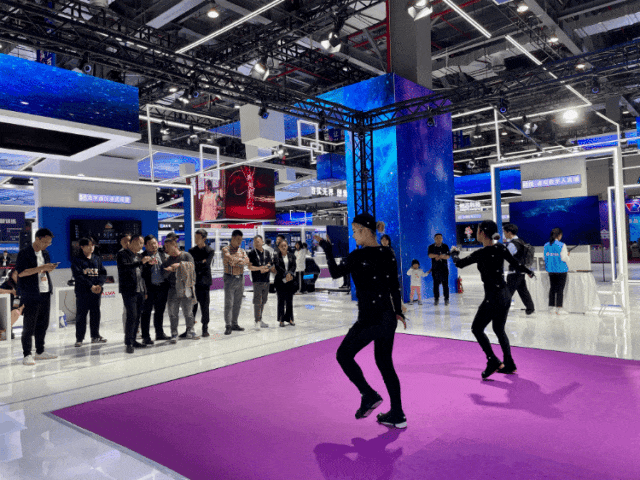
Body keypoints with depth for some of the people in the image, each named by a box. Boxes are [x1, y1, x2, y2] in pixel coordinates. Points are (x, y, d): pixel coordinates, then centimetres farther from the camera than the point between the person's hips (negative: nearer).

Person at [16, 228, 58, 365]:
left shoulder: (45, 253, 14)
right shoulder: (24, 253, -8)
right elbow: (21, 272, -16)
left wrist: (49, 269, 0)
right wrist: (41, 268, -21)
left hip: (45, 293, 7)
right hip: (30, 296, -7)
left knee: (43, 324, 12)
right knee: (29, 326, -2)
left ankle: (40, 352, 22)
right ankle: (27, 355, 5)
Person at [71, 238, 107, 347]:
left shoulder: (97, 259, 13)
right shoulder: (77, 260, -1)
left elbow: (103, 273, 8)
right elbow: (78, 275, -11)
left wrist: (99, 285, -9)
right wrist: (91, 286, -18)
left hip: (96, 291, 4)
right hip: (82, 292, -4)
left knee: (96, 313, 9)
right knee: (81, 315, -1)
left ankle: (95, 336, 19)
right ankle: (79, 339, 6)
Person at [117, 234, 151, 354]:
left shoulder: (138, 256, 19)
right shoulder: (122, 254, -3)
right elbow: (124, 267, -21)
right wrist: (141, 262, -27)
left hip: (140, 291, 7)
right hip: (129, 291, -7)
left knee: (137, 317, 8)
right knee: (132, 316, -11)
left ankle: (133, 340, 16)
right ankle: (128, 343, -4)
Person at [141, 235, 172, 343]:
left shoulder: (163, 255, 11)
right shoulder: (142, 257, -4)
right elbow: (142, 273, -14)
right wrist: (149, 264, -27)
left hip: (162, 287, 5)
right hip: (149, 288, -5)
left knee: (160, 311, 15)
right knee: (146, 312, 1)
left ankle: (160, 333, 28)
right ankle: (146, 336, 9)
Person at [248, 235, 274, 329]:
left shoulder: (267, 253, 12)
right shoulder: (252, 253, -2)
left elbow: (270, 265, 14)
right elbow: (250, 267, -7)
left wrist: (266, 269, -6)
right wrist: (260, 268, -18)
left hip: (266, 280, 5)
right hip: (257, 280, -5)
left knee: (263, 301, 11)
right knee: (257, 301, -7)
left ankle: (260, 320, 20)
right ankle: (257, 321, -3)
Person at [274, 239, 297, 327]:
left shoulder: (292, 256, 10)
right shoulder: (277, 257, 1)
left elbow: (293, 266, -2)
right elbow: (278, 267, -11)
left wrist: (290, 274, -20)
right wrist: (285, 274, -23)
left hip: (290, 280, 3)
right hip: (280, 280, -2)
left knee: (289, 300, 8)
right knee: (281, 300, 0)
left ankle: (289, 318, 16)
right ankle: (281, 320, 6)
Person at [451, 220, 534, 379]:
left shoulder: (481, 253, -16)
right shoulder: (501, 248, 0)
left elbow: (459, 263, -6)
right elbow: (516, 265, 6)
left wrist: (455, 253, 15)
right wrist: (528, 272, 26)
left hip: (493, 297, -7)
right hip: (505, 295, 7)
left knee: (477, 328, 6)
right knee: (499, 329, 20)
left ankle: (493, 361, 1)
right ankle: (509, 364, 25)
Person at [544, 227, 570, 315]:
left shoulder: (546, 245, 3)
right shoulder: (561, 245, -13)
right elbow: (564, 258, -14)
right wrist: (567, 255, 6)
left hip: (551, 270, 5)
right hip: (561, 270, -5)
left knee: (552, 288, 13)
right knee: (560, 289, 1)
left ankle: (551, 307, 18)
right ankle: (559, 308, 2)